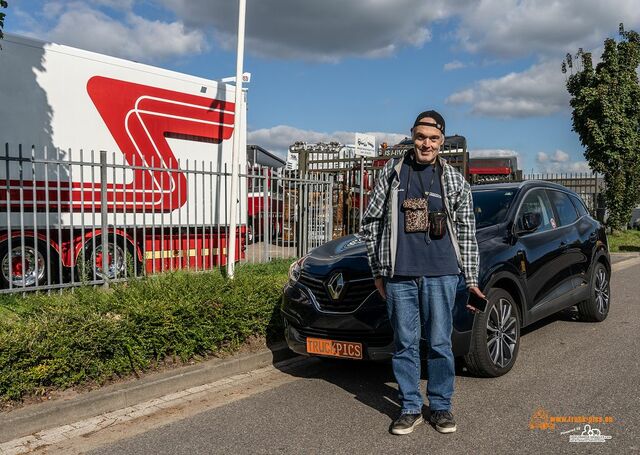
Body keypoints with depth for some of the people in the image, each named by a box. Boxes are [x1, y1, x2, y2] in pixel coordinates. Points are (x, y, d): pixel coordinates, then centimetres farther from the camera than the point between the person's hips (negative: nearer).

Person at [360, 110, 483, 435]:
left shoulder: (455, 181, 8)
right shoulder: (392, 172, 7)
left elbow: (467, 233, 11)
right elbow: (370, 222, 9)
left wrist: (471, 279, 7)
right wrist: (378, 270, 7)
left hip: (441, 274, 0)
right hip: (399, 275, 0)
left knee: (440, 343, 6)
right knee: (405, 344, 7)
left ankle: (440, 406, 22)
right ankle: (410, 407, 20)